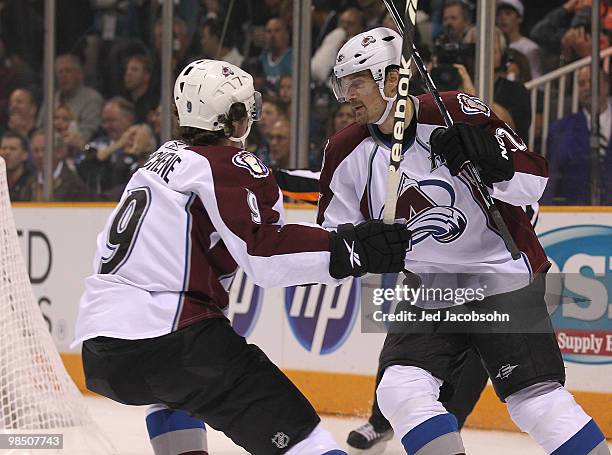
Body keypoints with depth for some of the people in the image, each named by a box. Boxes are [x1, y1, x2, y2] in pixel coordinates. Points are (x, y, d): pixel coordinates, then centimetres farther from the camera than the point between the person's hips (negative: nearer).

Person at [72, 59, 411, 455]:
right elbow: (265, 255, -16)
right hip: (168, 334, -9)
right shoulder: (228, 164, -4)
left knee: (173, 382, 42)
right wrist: (352, 250, -17)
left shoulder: (170, 155, 21)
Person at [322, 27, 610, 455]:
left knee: (536, 401, -11)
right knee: (400, 391, -14)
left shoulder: (458, 113, -15)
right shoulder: (348, 153, -1)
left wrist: (490, 159, -32)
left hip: (502, 276, -5)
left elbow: (533, 183, -14)